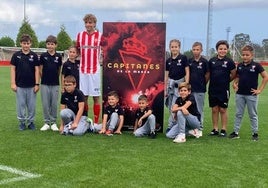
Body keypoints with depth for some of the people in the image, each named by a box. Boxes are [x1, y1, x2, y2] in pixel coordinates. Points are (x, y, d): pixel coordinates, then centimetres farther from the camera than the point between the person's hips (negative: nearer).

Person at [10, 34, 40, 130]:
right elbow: (13, 69, 1)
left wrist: (37, 84, -4)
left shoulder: (34, 55, 0)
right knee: (21, 104, 7)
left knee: (31, 105, 7)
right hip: (19, 85, 0)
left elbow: (37, 70, 1)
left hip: (31, 85, 0)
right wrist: (13, 83, -5)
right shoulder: (16, 55, 1)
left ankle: (31, 121, 20)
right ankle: (22, 122, 20)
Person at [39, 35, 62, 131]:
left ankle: (53, 123, 15)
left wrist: (55, 78, 10)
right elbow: (40, 70, 5)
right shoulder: (43, 56, -1)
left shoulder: (58, 56, 1)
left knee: (54, 104, 5)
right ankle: (46, 123, 14)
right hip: (45, 84, 0)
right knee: (45, 104, 4)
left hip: (55, 84, 0)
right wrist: (44, 79, 6)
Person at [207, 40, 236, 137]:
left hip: (224, 89, -2)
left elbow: (233, 74, 4)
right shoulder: (212, 61, 4)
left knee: (223, 110, 4)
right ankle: (215, 129, 16)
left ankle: (224, 130, 13)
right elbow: (208, 74, 11)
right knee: (214, 109, 7)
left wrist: (225, 81, 8)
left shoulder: (229, 61, -3)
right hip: (212, 89, 2)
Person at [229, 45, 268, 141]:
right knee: (238, 114, 10)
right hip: (240, 94, 4)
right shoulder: (240, 65, 4)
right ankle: (235, 132, 17)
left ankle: (255, 133, 17)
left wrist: (260, 90, -9)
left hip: (251, 94, -4)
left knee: (253, 115, 7)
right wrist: (234, 83, -1)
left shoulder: (256, 65, -9)